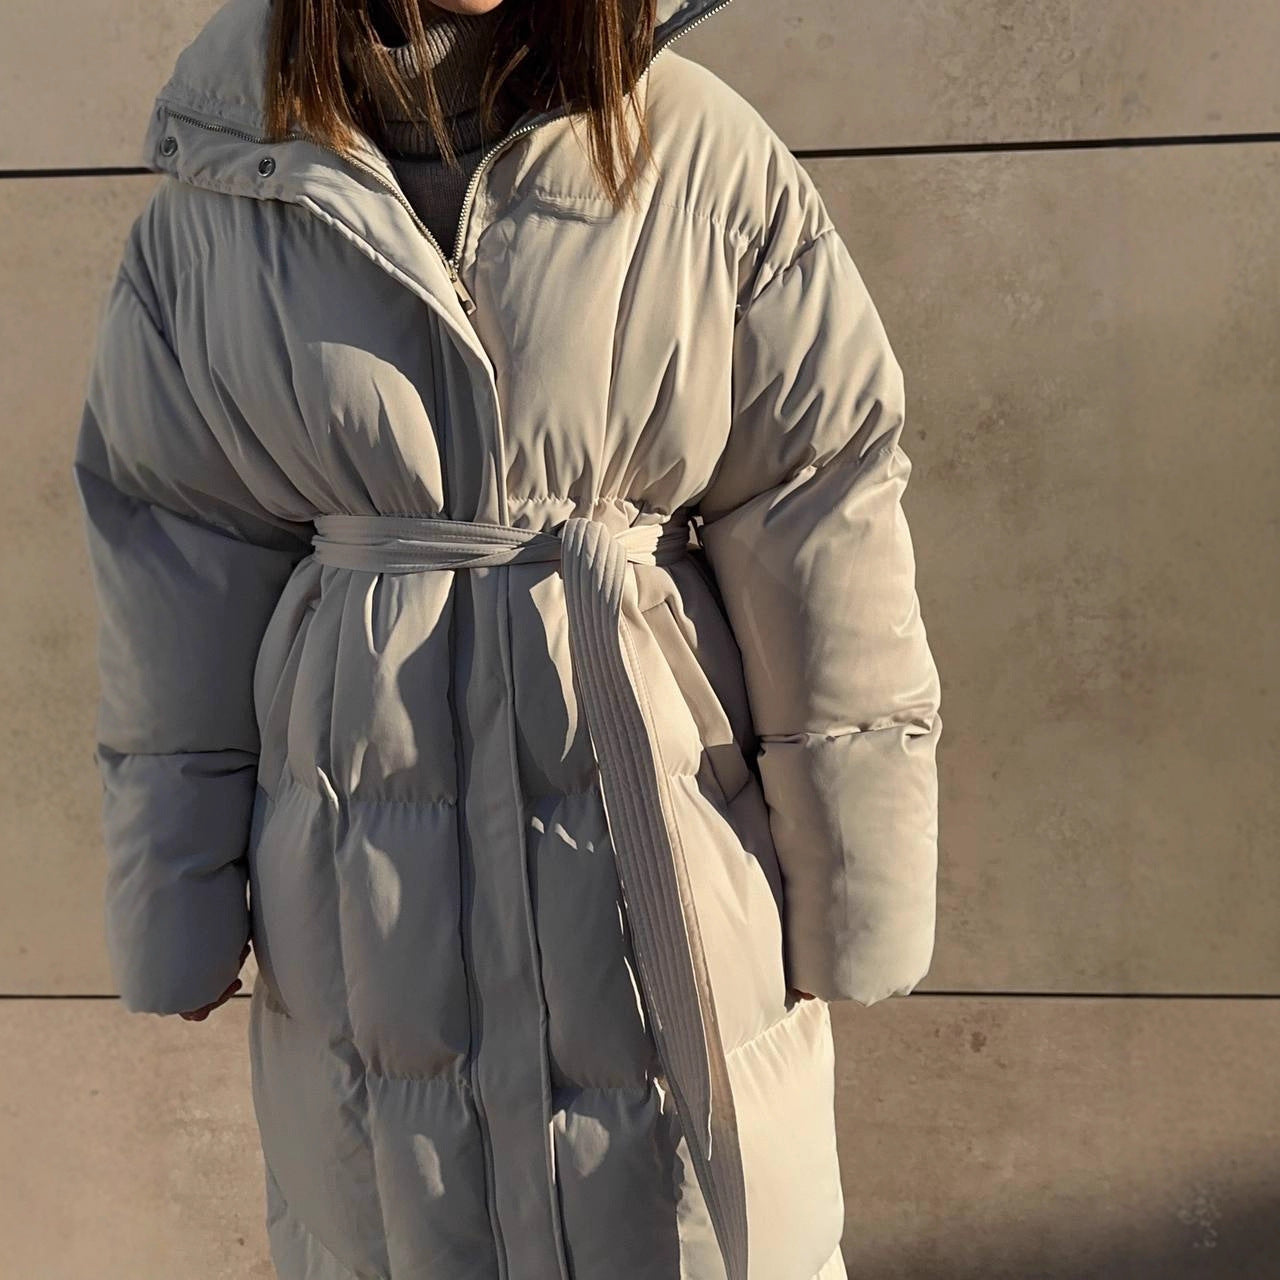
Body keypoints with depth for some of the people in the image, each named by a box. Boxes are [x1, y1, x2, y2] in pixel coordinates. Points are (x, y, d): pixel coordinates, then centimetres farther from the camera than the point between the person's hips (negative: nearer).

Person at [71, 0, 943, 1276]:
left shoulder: (708, 162, -8)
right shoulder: (220, 186, -2)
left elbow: (824, 553, -6)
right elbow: (171, 564, 2)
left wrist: (852, 897, -3)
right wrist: (180, 917, 5)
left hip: (667, 844, -1)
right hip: (368, 873, 2)